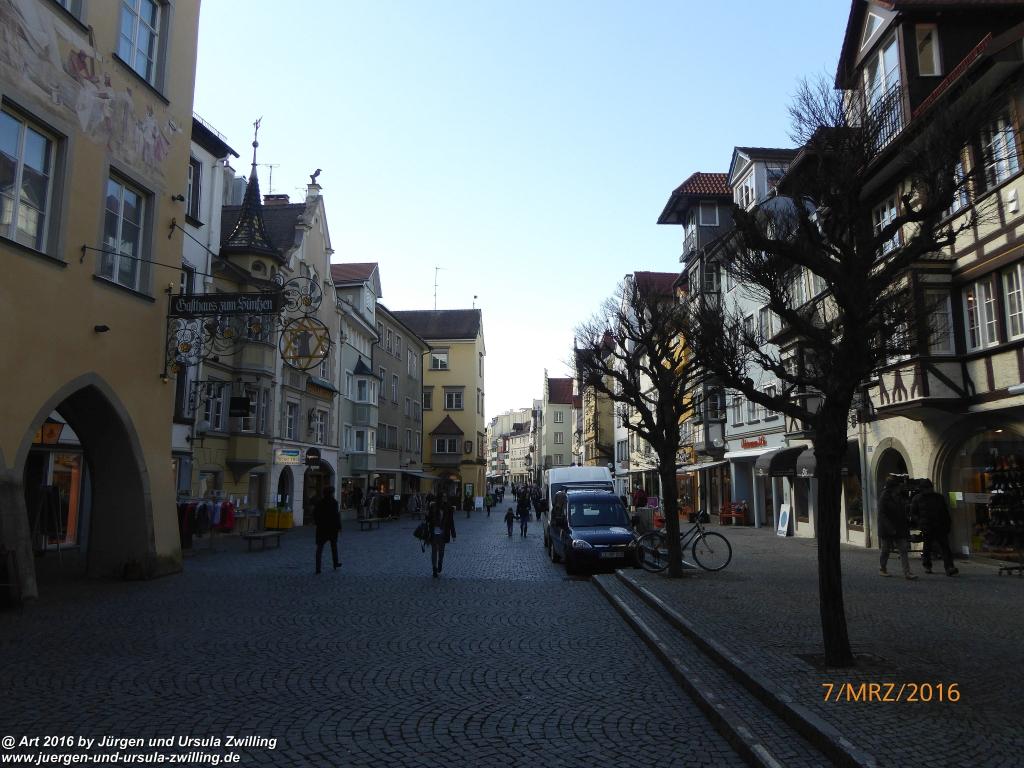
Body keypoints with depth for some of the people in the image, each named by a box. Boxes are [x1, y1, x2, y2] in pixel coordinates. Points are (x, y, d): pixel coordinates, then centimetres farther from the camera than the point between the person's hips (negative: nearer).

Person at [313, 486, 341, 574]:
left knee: (319, 547, 2)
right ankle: (336, 564, 29)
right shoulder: (333, 503, -13)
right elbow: (336, 515, -15)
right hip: (332, 527, -3)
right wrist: (339, 527, -8)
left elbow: (314, 514, 6)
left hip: (321, 528, 3)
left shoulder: (319, 502, 0)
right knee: (334, 546, 18)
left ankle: (318, 568, -5)